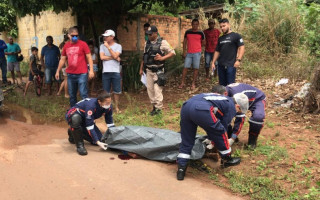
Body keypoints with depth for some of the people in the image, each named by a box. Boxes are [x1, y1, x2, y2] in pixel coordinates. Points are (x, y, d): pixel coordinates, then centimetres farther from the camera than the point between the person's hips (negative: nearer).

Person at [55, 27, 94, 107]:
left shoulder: (83, 44, -3)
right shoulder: (66, 45, 10)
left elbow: (89, 57, -3)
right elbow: (62, 59, 18)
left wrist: (91, 70, -11)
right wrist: (58, 71, 19)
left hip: (82, 74, -5)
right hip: (70, 74, 5)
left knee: (83, 94, -7)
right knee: (72, 95, 12)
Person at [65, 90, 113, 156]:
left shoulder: (109, 107, -18)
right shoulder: (91, 105, -38)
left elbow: (110, 123, -5)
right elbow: (89, 126, -35)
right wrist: (98, 142, -35)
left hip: (85, 120, 7)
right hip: (72, 116, -7)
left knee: (99, 139, -3)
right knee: (76, 118, -44)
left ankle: (74, 133, 19)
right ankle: (79, 145, -24)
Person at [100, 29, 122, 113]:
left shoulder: (118, 46, 2)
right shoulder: (102, 46, 8)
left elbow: (115, 56, -14)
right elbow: (102, 57, -5)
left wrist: (108, 47, -12)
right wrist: (113, 58, -7)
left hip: (115, 71, -2)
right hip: (105, 72, 2)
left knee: (116, 91, 5)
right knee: (105, 91, 7)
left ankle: (116, 107, 17)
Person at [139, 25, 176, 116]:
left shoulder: (162, 42, -7)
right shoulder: (147, 43, 10)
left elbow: (172, 52, -6)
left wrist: (162, 58, -18)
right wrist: (141, 68, 18)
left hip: (158, 70, -6)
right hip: (149, 70, 6)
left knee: (157, 89, -8)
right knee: (150, 89, 8)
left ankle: (158, 108, 1)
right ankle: (154, 106, 21)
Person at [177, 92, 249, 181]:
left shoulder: (222, 99, 38)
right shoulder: (231, 107, 15)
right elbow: (224, 126, 17)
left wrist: (212, 138, 59)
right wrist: (213, 140, 32)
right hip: (202, 110, -8)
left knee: (186, 141, 17)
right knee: (221, 134, 15)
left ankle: (181, 169, 14)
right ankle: (227, 159, 31)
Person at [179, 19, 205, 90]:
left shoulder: (201, 33, -1)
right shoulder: (187, 32, 3)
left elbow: (203, 42, 10)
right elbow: (184, 41, 8)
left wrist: (197, 46, 6)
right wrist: (184, 51, 2)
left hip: (197, 53, -1)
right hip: (188, 53, 1)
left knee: (196, 68, 3)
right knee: (185, 67, 2)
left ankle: (193, 84, 13)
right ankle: (182, 83, 11)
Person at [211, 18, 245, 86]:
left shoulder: (236, 36, -2)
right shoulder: (220, 38, 16)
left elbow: (242, 48, -8)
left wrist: (238, 60, -19)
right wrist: (213, 62, 13)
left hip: (231, 65, -6)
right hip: (221, 65, 6)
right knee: (222, 84, 11)